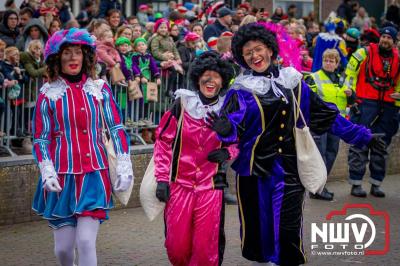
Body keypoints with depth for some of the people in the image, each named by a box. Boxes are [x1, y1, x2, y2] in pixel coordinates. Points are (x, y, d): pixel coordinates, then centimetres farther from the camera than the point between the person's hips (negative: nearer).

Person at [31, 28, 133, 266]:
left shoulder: (99, 89, 4)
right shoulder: (49, 94, 1)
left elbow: (117, 130, 8)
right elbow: (41, 139, 4)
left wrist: (124, 168, 2)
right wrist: (47, 173, -10)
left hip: (94, 175, 0)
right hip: (62, 177, 0)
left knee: (86, 241, -13)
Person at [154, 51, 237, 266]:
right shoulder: (182, 104, 0)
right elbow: (163, 141, 4)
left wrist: (228, 152, -7)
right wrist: (162, 178, -2)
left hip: (211, 186, 0)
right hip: (179, 184, 0)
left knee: (206, 249, -4)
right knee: (176, 248, 2)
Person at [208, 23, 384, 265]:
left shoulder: (293, 82, 9)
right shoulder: (241, 91, 1)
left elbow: (327, 115, 15)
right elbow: (233, 124, -16)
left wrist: (362, 136, 14)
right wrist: (225, 129, -40)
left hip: (289, 171, 1)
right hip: (254, 170, -1)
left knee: (288, 230, -5)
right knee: (258, 227, 4)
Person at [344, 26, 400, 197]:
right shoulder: (366, 53, -3)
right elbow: (350, 73, 0)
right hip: (366, 104, -4)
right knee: (360, 145, -5)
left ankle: (376, 184, 17)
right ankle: (356, 184, -1)